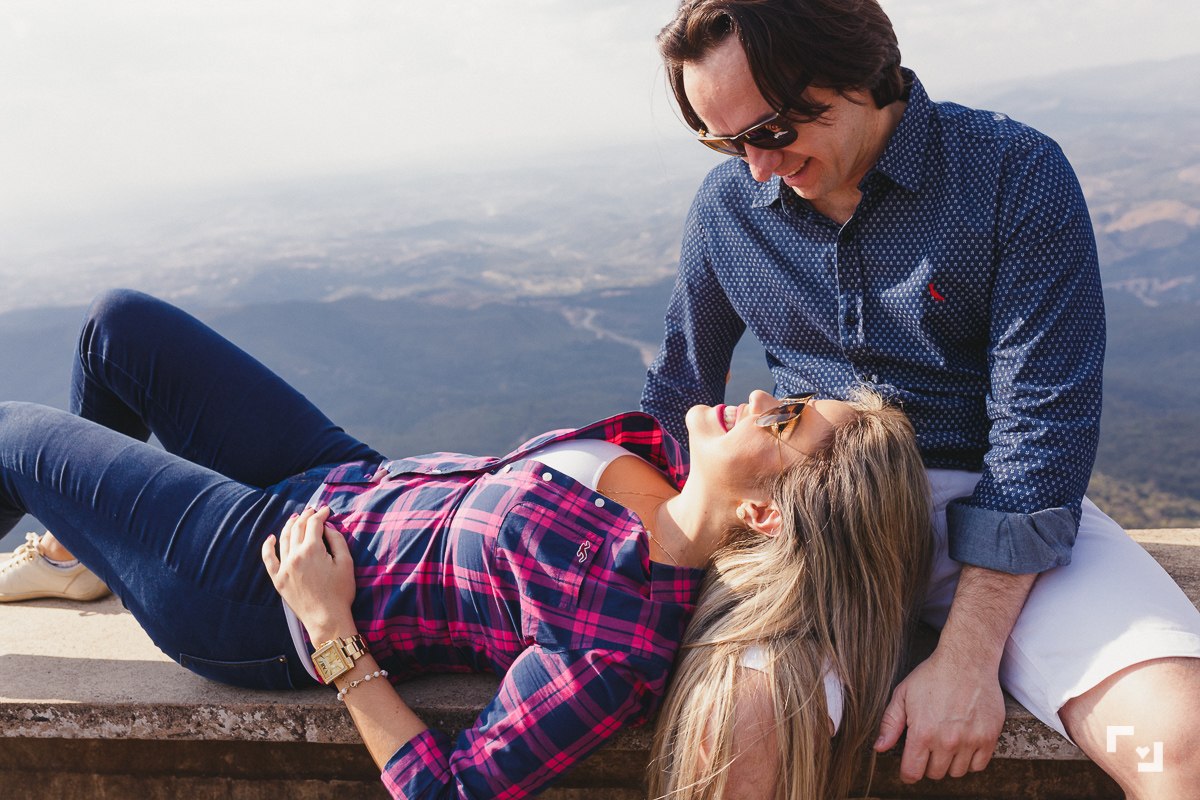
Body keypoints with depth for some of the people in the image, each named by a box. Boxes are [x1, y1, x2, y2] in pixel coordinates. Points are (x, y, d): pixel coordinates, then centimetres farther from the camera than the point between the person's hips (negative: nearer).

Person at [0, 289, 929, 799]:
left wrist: (331, 630, -24)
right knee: (121, 323, 21)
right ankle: (78, 552, 48)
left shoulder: (620, 638, -36)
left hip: (255, 585, -7)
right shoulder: (672, 451, -14)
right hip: (344, 475, 7)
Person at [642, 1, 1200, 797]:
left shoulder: (1018, 173, -8)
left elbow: (1042, 419, -13)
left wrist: (967, 658, -18)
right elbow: (680, 387, 17)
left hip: (992, 503, -1)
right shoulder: (727, 203, 3)